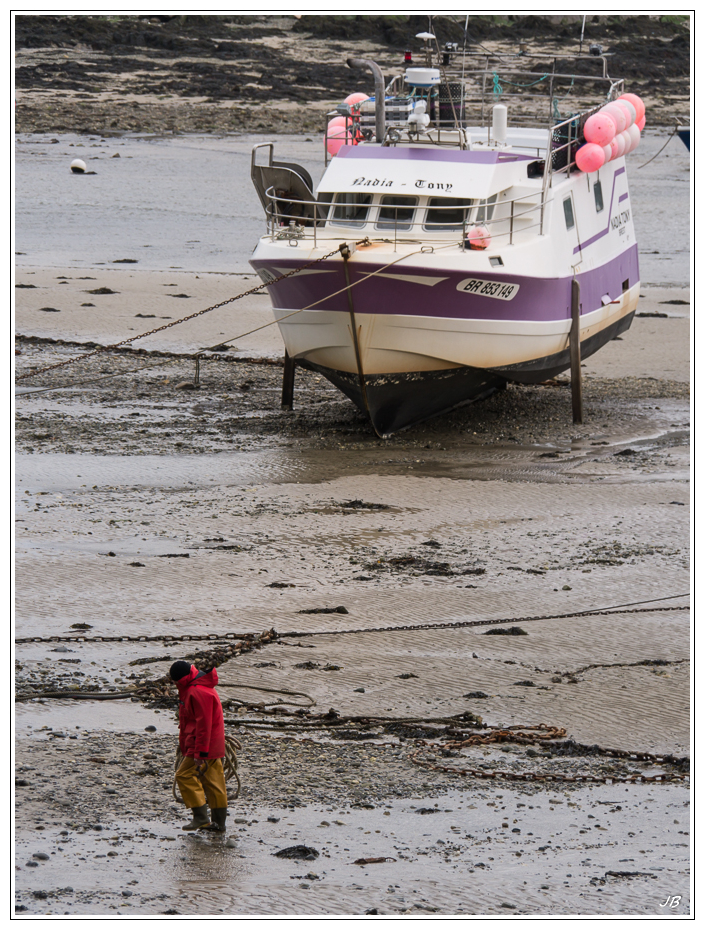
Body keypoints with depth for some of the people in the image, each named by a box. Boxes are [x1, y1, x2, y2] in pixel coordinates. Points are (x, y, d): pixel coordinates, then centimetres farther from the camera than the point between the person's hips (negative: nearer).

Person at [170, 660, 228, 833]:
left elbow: (203, 724, -23)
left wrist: (200, 752, -23)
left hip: (204, 745, -11)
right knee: (213, 782, 11)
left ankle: (201, 817, -10)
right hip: (214, 746, 11)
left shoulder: (198, 692, -19)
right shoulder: (197, 688, 16)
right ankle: (219, 822, 14)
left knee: (185, 775, -9)